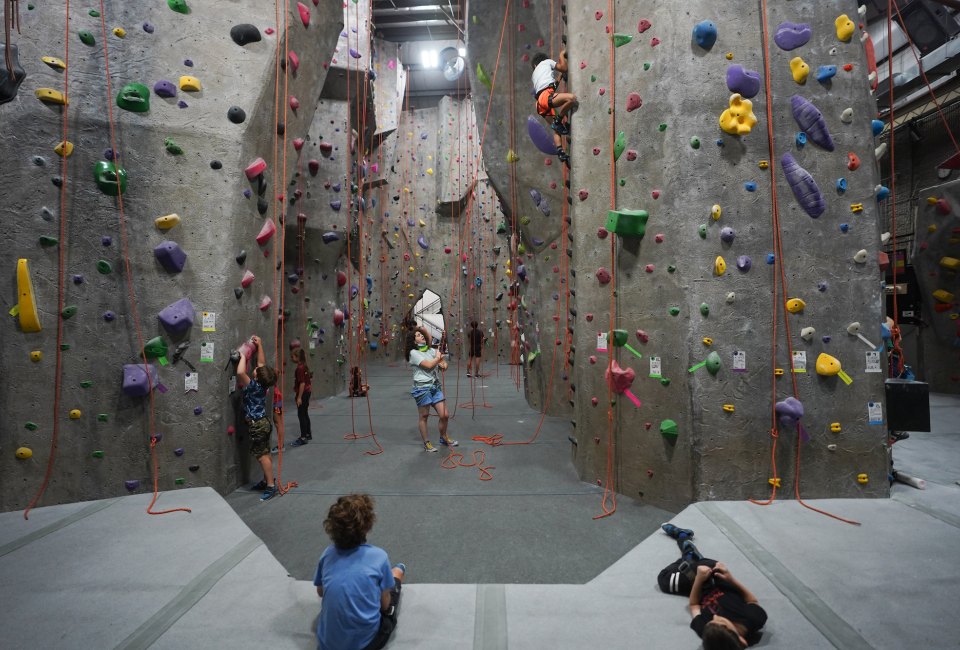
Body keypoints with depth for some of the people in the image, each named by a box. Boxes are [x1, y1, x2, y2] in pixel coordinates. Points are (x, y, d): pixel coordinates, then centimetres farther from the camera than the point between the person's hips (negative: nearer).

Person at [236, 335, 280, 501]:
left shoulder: (254, 386, -21)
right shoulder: (262, 384, 0)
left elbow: (240, 372, -36)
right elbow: (262, 362, 9)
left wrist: (243, 356, -22)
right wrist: (259, 345, 8)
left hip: (257, 425, -9)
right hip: (263, 422, 9)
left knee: (262, 456, -5)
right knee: (265, 454, 16)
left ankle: (271, 486, -2)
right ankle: (267, 481, 27)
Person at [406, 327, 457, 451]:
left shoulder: (431, 350, 12)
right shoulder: (414, 353, -6)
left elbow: (444, 364, 9)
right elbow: (428, 365, -15)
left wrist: (443, 364, -14)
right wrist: (438, 358, 2)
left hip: (436, 386, 5)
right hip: (422, 388, -5)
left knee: (444, 415, 5)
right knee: (424, 417, 5)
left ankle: (444, 438, 28)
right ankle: (426, 443, 21)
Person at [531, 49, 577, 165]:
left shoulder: (535, 74, 39)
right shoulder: (547, 61, 23)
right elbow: (564, 68, 15)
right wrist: (562, 55, 32)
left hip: (540, 103, 8)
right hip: (546, 95, -8)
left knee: (556, 128, 10)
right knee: (572, 97, -26)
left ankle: (561, 153, -1)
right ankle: (558, 121, -18)